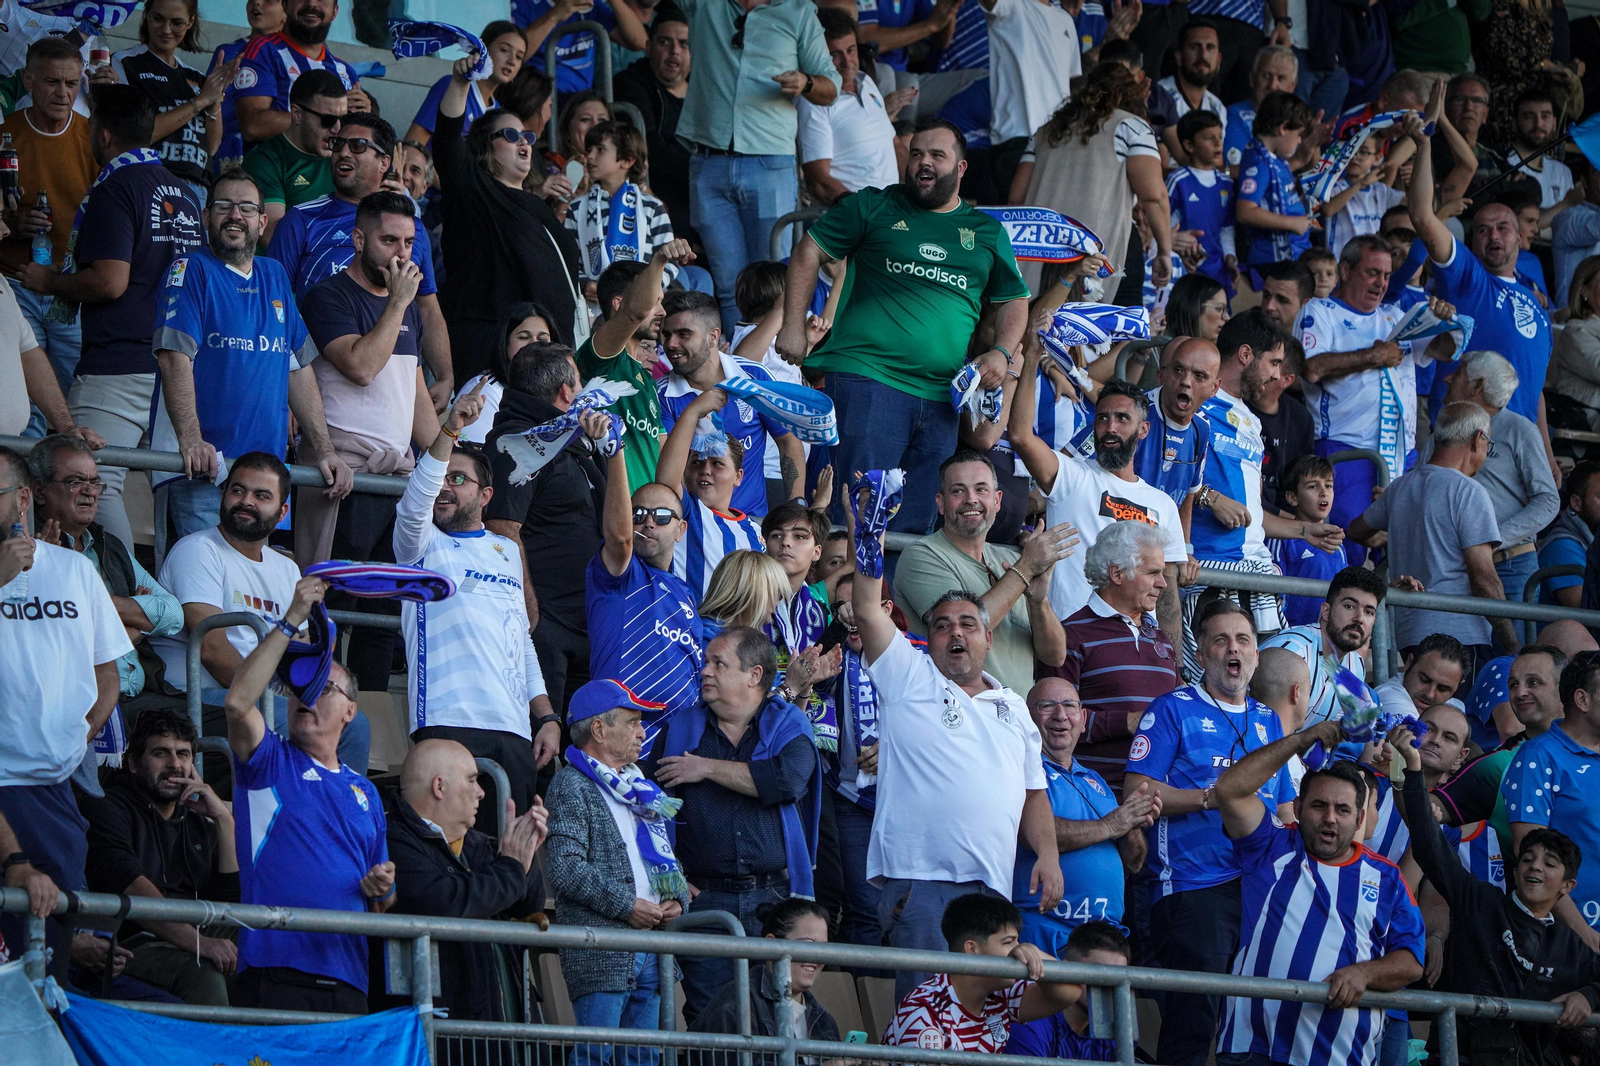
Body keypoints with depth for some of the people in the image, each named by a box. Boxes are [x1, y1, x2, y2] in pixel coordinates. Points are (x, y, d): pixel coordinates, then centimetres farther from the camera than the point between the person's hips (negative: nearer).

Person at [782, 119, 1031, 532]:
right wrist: (793, 327, 2)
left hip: (943, 399, 4)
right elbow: (809, 253, 12)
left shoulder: (986, 232, 18)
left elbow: (1014, 300, 24)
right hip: (868, 376, -4)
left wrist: (1002, 353, 4)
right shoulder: (874, 207, 10)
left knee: (916, 524, 1)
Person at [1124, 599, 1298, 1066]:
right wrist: (1211, 798, -14)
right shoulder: (1174, 710, 3)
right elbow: (1137, 792, -6)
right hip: (1195, 886, -6)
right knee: (1193, 1021, -14)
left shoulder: (1267, 721, 21)